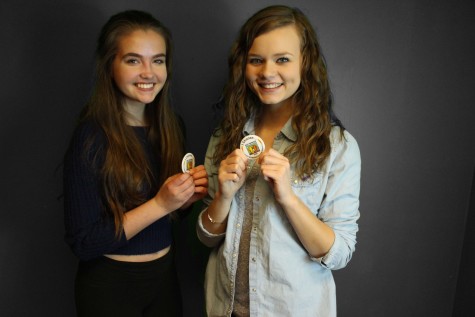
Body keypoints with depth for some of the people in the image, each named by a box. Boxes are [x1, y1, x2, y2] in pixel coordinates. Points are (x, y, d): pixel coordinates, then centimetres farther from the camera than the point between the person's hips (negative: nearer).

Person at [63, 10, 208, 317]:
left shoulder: (172, 125, -4)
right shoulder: (91, 137, -20)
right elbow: (83, 242, -19)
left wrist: (191, 193, -14)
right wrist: (159, 204, -26)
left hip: (165, 275, 5)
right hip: (110, 284, -5)